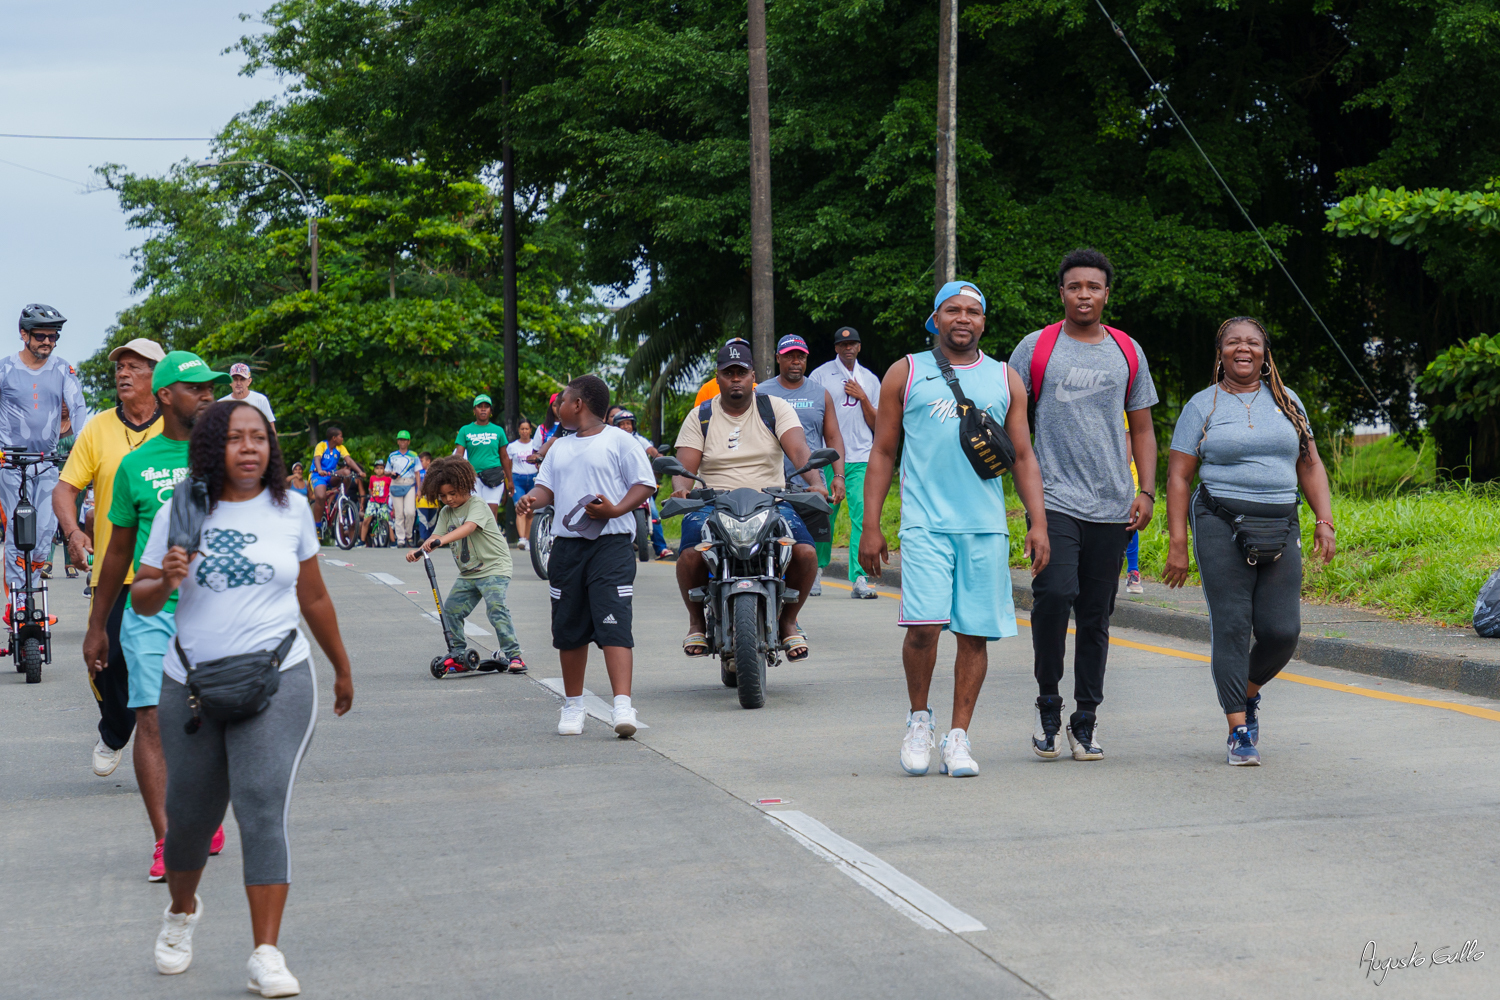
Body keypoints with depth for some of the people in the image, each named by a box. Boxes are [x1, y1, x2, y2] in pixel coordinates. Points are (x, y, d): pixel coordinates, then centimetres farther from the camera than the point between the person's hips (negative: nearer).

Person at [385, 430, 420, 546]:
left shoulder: (413, 456, 9)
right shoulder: (392, 456, 13)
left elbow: (417, 473, 8)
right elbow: (387, 471, 17)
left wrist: (419, 489, 0)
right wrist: (391, 474, -7)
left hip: (410, 485, -1)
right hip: (396, 485, 1)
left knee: (410, 512, -15)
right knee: (399, 514, -2)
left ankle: (408, 535, 5)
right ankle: (400, 538, 3)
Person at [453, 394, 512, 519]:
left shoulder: (497, 430, 11)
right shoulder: (465, 430, 8)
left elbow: (504, 457, 15)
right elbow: (459, 454, 0)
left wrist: (510, 480, 15)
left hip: (494, 477, 0)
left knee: (492, 512, -9)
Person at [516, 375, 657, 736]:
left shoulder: (618, 440, 0)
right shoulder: (559, 447, 18)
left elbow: (645, 484, -2)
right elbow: (547, 486, 17)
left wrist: (617, 509, -17)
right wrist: (532, 499, -6)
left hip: (611, 543, -6)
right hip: (567, 545, 6)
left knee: (613, 622, -16)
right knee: (568, 627, 10)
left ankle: (622, 705, -22)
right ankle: (573, 705, 23)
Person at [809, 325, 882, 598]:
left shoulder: (870, 380, 15)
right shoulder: (820, 375, 6)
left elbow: (875, 424, 14)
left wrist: (863, 397, -2)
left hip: (861, 459, 2)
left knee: (862, 516, -11)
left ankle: (859, 578, -14)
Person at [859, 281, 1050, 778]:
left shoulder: (1005, 379, 14)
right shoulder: (906, 373, 9)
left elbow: (1023, 457, 14)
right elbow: (882, 452, 9)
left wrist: (1038, 522, 3)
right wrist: (870, 525, 2)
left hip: (987, 528, 2)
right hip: (925, 523, -2)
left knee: (975, 634, 0)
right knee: (923, 625, -14)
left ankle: (958, 737, 9)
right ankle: (919, 717, 9)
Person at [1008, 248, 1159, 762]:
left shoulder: (1128, 352, 12)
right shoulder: (1036, 348, 3)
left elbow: (1142, 429, 16)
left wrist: (1146, 492, 5)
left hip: (1112, 507, 3)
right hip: (1054, 500, -3)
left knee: (1096, 616, 6)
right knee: (1055, 594, -21)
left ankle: (1085, 721, 16)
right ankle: (1048, 705, -3)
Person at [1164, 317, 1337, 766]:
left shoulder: (1286, 401, 14)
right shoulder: (1203, 406, 4)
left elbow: (1310, 465, 17)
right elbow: (1179, 477, 2)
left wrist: (1324, 520, 4)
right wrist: (1177, 543, -5)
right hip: (1221, 526, -3)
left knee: (1282, 631, -4)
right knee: (1231, 627, -8)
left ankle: (1248, 693, 26)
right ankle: (1239, 731, -2)